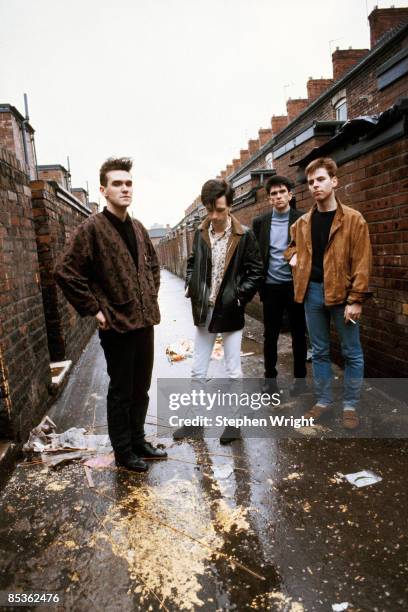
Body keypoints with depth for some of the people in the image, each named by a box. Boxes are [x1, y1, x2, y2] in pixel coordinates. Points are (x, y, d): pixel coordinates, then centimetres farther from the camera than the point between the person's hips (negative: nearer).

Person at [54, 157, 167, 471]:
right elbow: (66, 272, -15)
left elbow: (153, 263, 23)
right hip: (116, 325, -6)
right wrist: (94, 309, -14)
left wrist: (151, 295, 12)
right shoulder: (92, 228, -11)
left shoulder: (138, 228, 9)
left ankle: (138, 440, 36)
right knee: (121, 392, 8)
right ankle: (123, 451, 26)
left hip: (145, 321, 7)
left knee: (141, 389, 18)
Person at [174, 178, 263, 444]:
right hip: (204, 312, 4)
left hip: (230, 313, -4)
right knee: (198, 371, 13)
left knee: (233, 371, 7)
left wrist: (239, 297, -13)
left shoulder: (244, 235, -9)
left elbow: (256, 271, -5)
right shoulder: (200, 233, 2)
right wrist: (191, 286, 1)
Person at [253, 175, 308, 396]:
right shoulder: (260, 222, 5)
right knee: (270, 335, 7)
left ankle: (300, 378, 22)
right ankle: (270, 378, 20)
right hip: (271, 286, 2)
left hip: (295, 285, -1)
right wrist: (258, 284, 0)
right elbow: (255, 254, 6)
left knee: (298, 334, 9)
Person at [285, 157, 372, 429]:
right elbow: (292, 243, 29)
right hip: (312, 293, 4)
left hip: (342, 294, -4)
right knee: (319, 352, 13)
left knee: (352, 353, 5)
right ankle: (324, 400, 26)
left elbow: (362, 262, -9)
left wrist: (356, 299, -15)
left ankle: (350, 405, 20)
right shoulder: (302, 223, 8)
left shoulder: (353, 219, -5)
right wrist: (293, 255, 6)